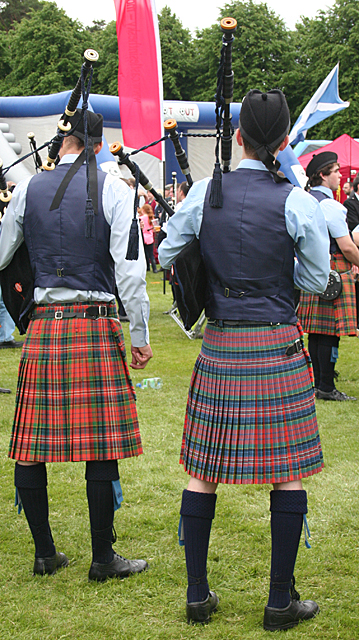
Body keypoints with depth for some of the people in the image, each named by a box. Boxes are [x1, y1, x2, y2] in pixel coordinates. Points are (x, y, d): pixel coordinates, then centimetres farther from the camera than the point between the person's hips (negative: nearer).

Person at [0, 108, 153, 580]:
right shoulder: (113, 190, -3)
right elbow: (129, 270, -8)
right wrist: (141, 336, -1)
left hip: (42, 327, 3)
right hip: (96, 327, -3)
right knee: (101, 446, 2)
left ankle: (45, 553, 18)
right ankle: (103, 558, 9)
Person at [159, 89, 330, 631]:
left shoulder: (204, 192, -2)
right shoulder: (297, 202, -8)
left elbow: (166, 256, 9)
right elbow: (317, 279, 2)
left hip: (219, 345, 3)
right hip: (278, 347, -2)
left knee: (203, 469, 10)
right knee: (288, 472, 6)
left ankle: (197, 595, 17)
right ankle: (281, 602, 12)